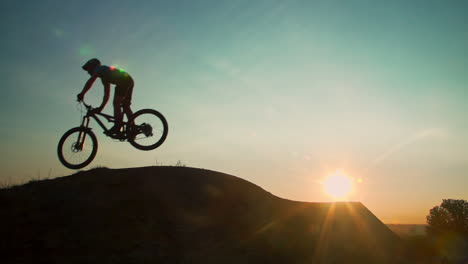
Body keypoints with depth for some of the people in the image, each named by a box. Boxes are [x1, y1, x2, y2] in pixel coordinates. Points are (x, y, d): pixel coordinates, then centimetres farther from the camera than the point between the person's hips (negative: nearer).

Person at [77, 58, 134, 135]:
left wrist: (81, 94, -9)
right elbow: (107, 94, 32)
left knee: (116, 102, -12)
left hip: (123, 80, -9)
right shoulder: (105, 76, 33)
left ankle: (117, 127, -20)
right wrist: (101, 107, 29)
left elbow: (90, 81, -7)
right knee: (125, 105, 8)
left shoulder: (100, 68, 11)